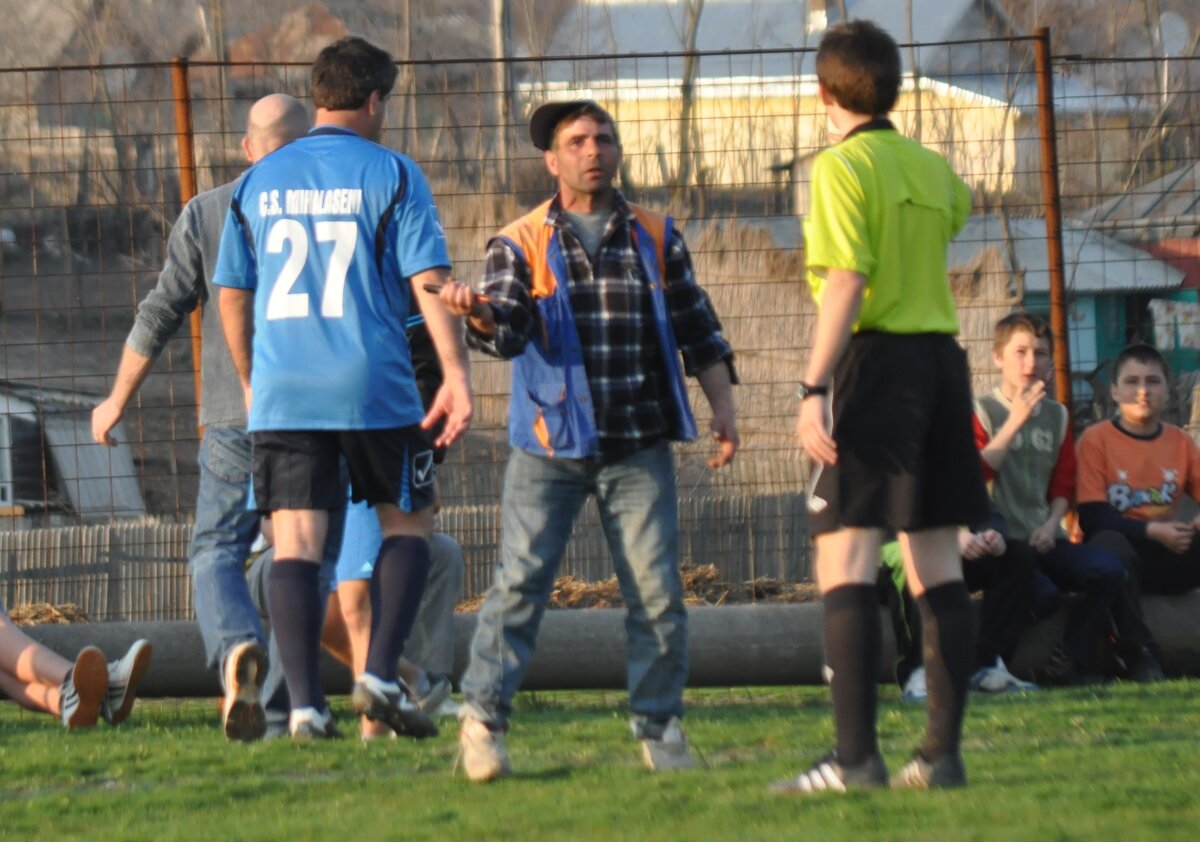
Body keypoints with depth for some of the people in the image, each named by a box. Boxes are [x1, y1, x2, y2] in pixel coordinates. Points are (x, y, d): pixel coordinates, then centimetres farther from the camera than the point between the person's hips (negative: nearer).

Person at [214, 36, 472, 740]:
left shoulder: (260, 181, 11)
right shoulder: (391, 175, -1)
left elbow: (232, 293, 16)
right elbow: (430, 280, -9)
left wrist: (252, 383, 28)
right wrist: (457, 375, -10)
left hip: (281, 393, 3)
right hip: (376, 390, -3)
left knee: (296, 543, 1)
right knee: (407, 524, 13)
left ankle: (306, 703, -8)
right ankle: (380, 674, -1)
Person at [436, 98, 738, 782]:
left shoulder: (657, 238, 10)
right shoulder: (520, 244, 4)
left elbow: (698, 329, 15)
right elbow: (509, 332, -9)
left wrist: (723, 406, 7)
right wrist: (482, 315, -31)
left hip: (640, 447, 2)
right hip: (549, 445, -2)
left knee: (657, 588, -1)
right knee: (520, 582, -7)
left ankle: (660, 723, 10)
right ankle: (484, 716, 1)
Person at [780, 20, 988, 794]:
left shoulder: (842, 167, -8)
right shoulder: (930, 167, 13)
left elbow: (847, 282, -18)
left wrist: (814, 389, -21)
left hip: (875, 363, -7)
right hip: (942, 359, 7)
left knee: (846, 564, -9)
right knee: (938, 568, 8)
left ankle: (857, 758, -16)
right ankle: (943, 753, 7)